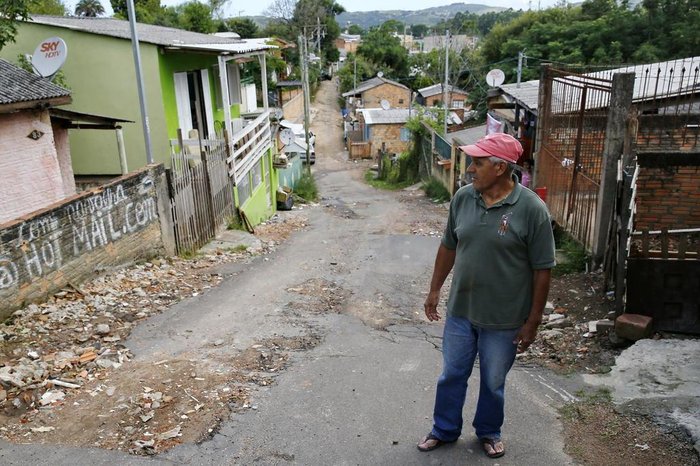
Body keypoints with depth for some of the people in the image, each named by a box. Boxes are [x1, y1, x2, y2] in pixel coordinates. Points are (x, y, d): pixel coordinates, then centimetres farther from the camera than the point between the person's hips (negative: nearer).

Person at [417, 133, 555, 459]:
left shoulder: (531, 208, -17)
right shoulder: (463, 198, -4)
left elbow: (542, 269, -11)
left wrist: (533, 321, -9)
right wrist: (434, 290, 11)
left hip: (504, 319, -3)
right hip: (460, 311, 4)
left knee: (493, 382, 17)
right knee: (452, 375, 18)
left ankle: (488, 432, 43)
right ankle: (445, 430, 41)